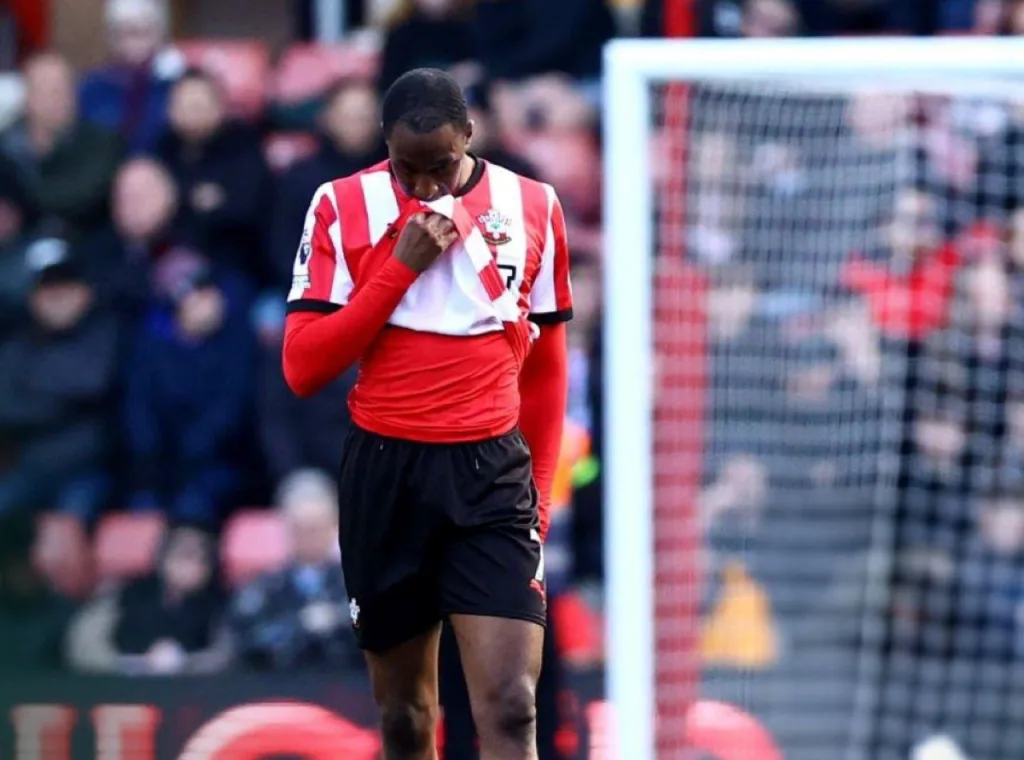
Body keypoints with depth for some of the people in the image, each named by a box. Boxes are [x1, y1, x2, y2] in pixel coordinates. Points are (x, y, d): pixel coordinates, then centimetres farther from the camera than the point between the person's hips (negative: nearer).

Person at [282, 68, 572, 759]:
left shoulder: (533, 209, 5)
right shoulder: (344, 208, 0)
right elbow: (303, 368, -7)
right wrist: (401, 266, -13)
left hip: (493, 475, 0)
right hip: (385, 472, 0)